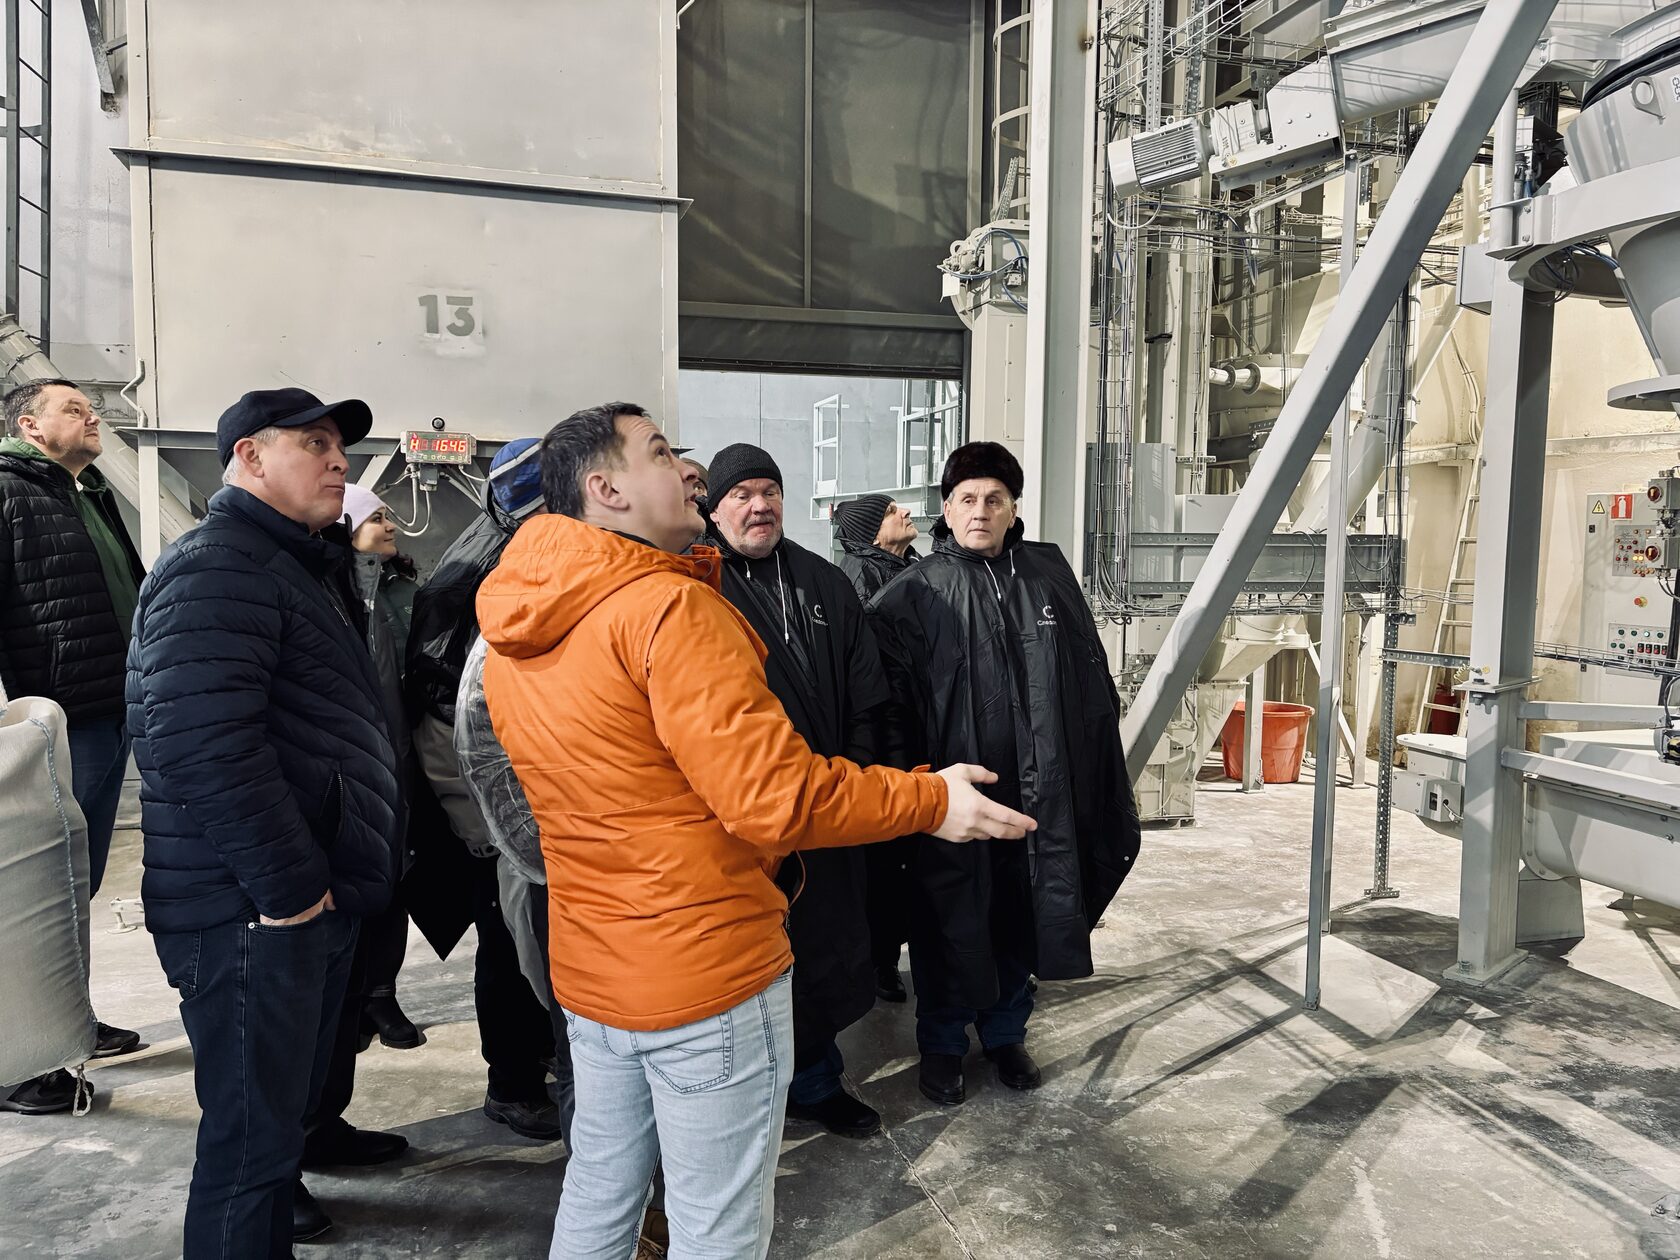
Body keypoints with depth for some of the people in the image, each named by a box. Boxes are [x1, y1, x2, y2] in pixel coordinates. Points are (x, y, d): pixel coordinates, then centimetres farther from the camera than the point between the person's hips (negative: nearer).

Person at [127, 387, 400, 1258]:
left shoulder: (302, 565, 19)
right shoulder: (215, 568, -14)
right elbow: (203, 744, -26)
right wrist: (286, 885, -22)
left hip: (313, 900, 10)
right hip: (252, 915, -10)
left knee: (285, 1116, 20)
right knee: (252, 1137, 0)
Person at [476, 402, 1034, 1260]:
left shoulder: (514, 627, 4)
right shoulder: (667, 608, -22)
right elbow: (773, 794, -26)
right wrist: (931, 801, -14)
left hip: (589, 969, 9)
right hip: (708, 974, -8)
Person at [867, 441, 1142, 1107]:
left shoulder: (1050, 575, 6)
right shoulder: (916, 592, -5)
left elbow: (1089, 679, 10)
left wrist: (1096, 773, 7)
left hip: (1033, 790, 3)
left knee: (1020, 915, 15)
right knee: (950, 919, 9)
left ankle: (1005, 1032, 37)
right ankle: (942, 1045, 29)